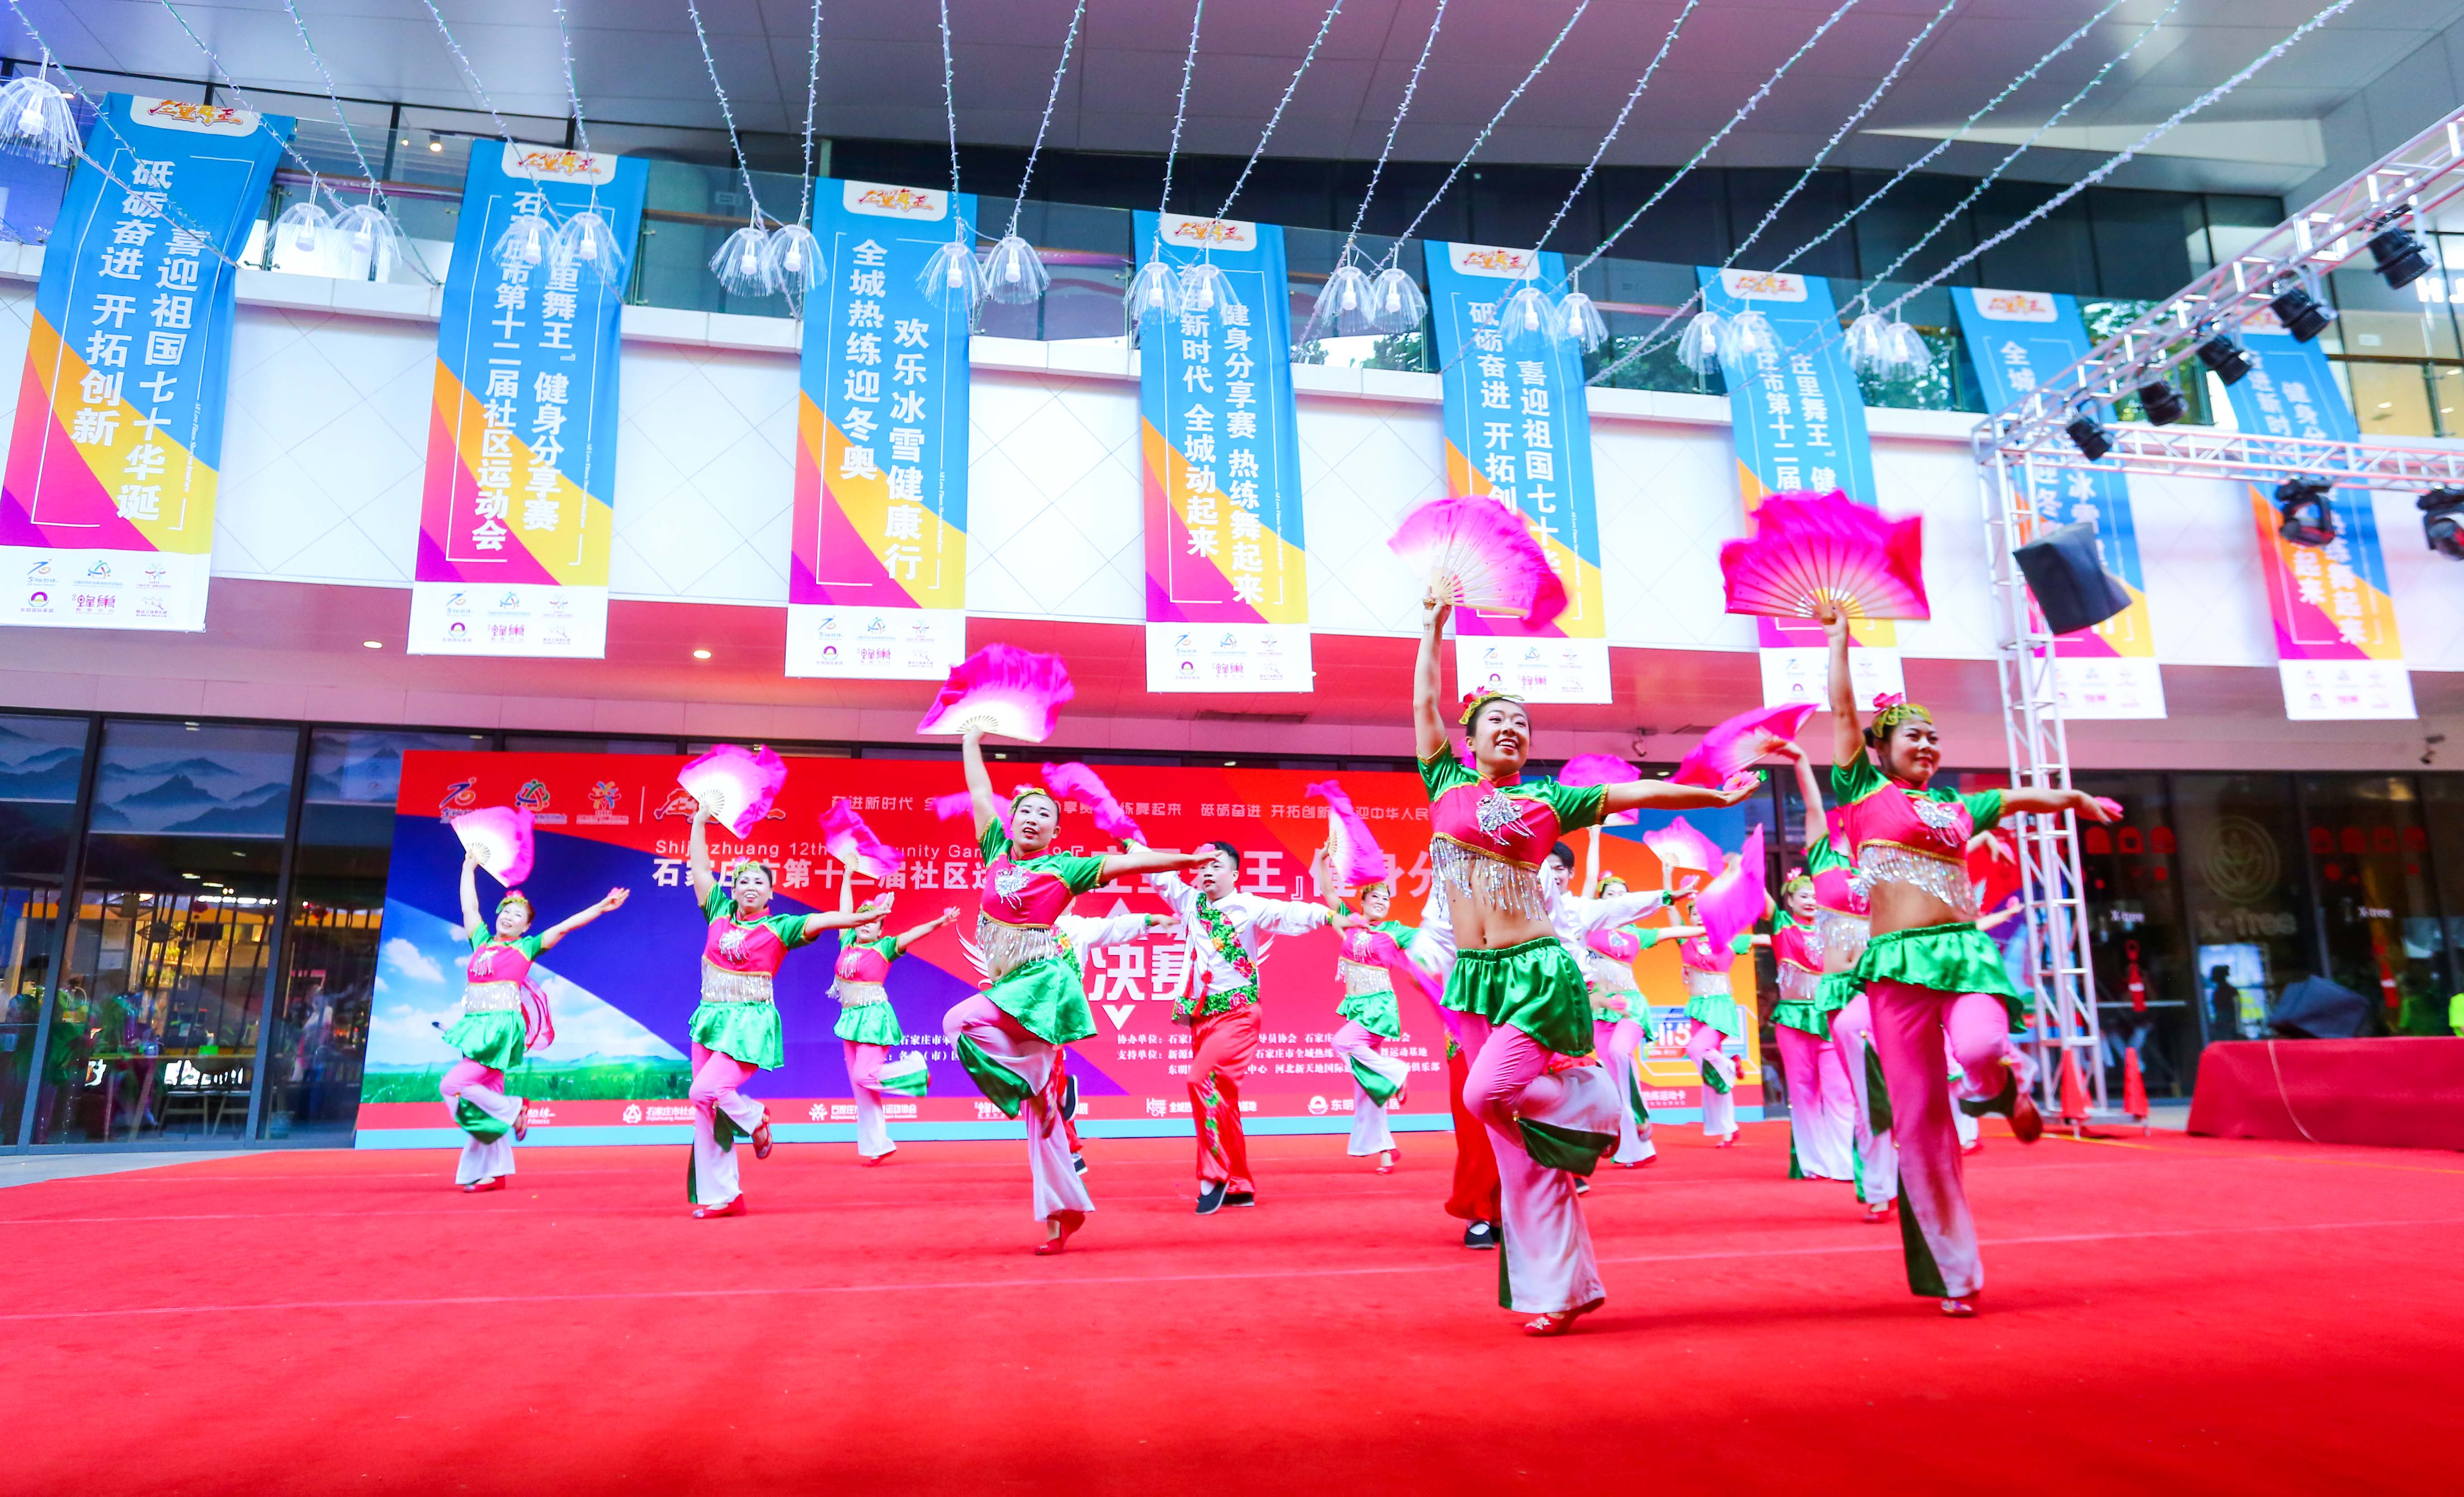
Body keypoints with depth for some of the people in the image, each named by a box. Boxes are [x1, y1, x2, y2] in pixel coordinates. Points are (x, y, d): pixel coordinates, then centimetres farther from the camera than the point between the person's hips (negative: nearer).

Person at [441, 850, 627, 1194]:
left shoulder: (526, 947, 4)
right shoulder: (482, 941, 15)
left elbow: (567, 926, -1)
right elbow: (469, 905, 24)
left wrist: (601, 907, -6)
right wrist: (469, 867, 32)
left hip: (502, 1028, -5)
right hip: (477, 1026, 5)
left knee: (454, 1085, -17)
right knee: (488, 1100, 7)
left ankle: (513, 1110, 3)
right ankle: (495, 1173, 12)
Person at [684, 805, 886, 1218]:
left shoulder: (778, 928, -2)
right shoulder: (719, 913, 8)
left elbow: (821, 921, -16)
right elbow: (698, 867, 13)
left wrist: (861, 918, -31)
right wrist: (701, 822, 14)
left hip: (751, 1024, -5)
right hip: (711, 1018, 5)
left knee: (705, 1091, -22)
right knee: (705, 1111, 4)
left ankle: (754, 1118, 10)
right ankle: (719, 1197, 14)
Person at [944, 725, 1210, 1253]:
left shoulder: (1065, 869, 1)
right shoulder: (997, 853, 12)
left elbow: (1130, 861, -1)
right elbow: (980, 794, 19)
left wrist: (1186, 860, -5)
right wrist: (970, 742, 25)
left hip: (1043, 979, -5)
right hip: (1010, 985, 5)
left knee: (959, 1022, -27)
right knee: (1037, 1106, 4)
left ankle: (1030, 1084, -9)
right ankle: (1061, 1211, 8)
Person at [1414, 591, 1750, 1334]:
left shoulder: (1545, 800, 7)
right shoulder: (1446, 786, 9)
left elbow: (1634, 792, 8)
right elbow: (1424, 702, 11)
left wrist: (1718, 797, 9)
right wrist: (1433, 627, 16)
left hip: (1537, 968, -2)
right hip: (1472, 974, 2)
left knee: (1488, 1093, -21)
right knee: (1516, 1150, 3)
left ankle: (1592, 1106, 10)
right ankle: (1554, 1290, 13)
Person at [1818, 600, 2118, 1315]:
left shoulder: (1956, 809, 19)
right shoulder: (1864, 794, 8)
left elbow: (2023, 797, 34)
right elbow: (1843, 708, 6)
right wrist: (1840, 634, 13)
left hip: (1966, 953, 2)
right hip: (1899, 963, -2)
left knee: (1980, 1049, -31)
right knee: (1919, 1119, -2)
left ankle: (2010, 1083, 8)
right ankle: (1954, 1274, 11)